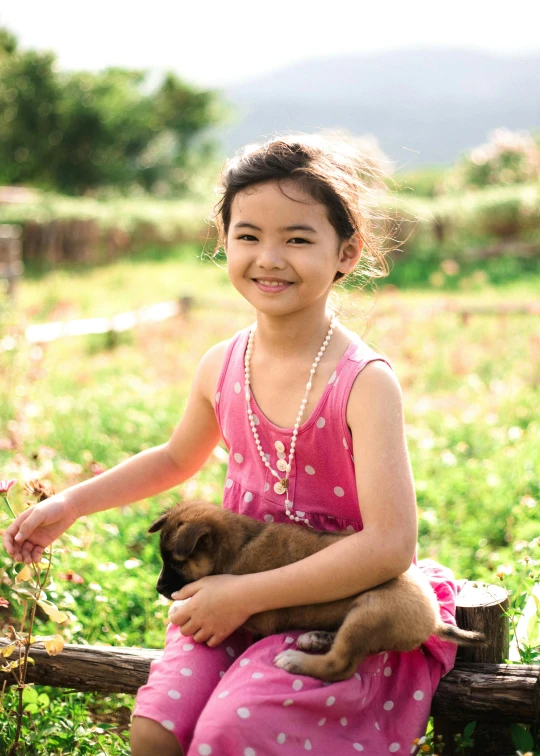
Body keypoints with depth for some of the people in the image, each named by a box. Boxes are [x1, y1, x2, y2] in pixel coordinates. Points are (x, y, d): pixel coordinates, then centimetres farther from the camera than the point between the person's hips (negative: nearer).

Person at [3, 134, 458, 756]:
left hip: (336, 607, -5)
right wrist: (69, 505, 17)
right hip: (231, 597, 5)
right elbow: (177, 458, 23)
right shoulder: (222, 367, 0)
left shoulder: (363, 382, -18)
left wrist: (245, 594, -22)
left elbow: (390, 545, -24)